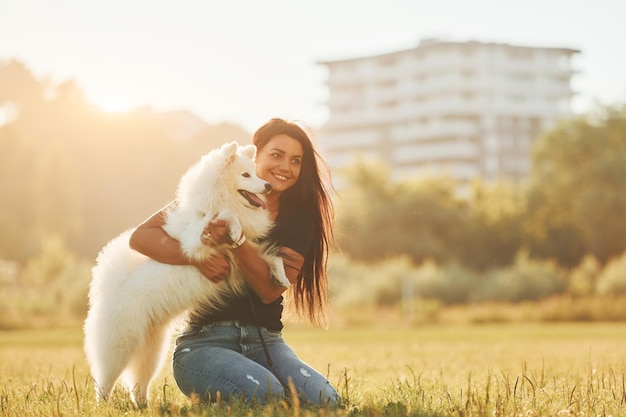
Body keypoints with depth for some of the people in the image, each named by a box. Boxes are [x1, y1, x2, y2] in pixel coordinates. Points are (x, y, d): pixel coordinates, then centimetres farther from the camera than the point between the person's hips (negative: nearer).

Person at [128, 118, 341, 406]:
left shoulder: (299, 220, 7)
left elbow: (270, 290, -7)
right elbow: (141, 236, -4)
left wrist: (234, 240, -23)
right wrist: (198, 258, -21)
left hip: (266, 342, 4)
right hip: (204, 342, -4)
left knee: (326, 402, -21)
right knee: (265, 394, -32)